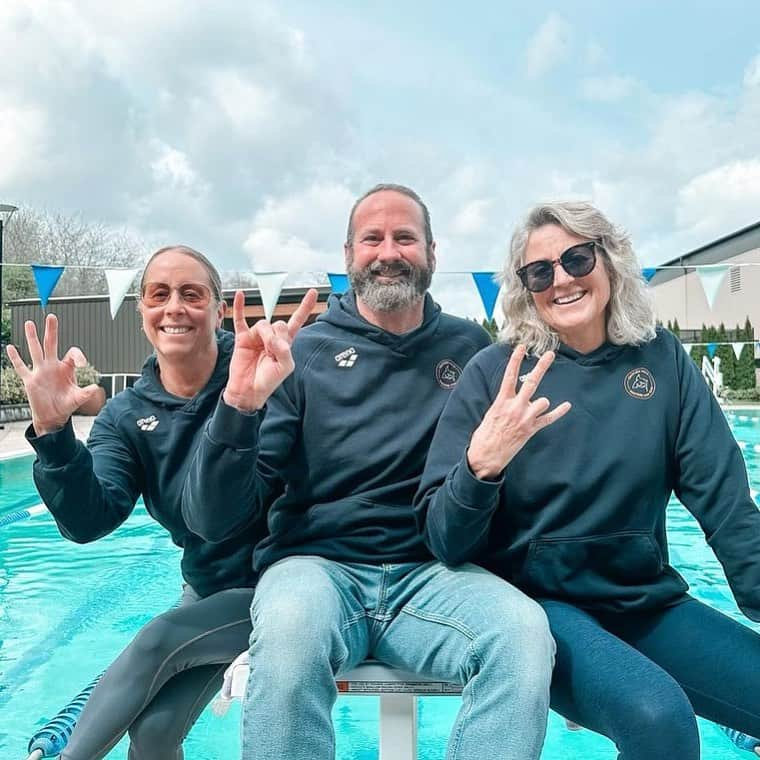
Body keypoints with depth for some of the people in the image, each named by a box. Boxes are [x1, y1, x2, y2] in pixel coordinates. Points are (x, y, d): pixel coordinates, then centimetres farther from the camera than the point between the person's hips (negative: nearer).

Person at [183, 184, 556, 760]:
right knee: (292, 626, -34)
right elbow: (214, 522, -4)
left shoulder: (470, 348, 8)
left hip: (434, 573, 2)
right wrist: (239, 405, -19)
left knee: (525, 629, -28)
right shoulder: (304, 352, 1)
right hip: (317, 564, -1)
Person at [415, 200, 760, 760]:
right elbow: (443, 541, -11)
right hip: (538, 600, -4)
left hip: (648, 602, 4)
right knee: (657, 715, -29)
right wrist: (481, 465, -31)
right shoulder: (496, 370, -8)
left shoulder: (663, 360, 1)